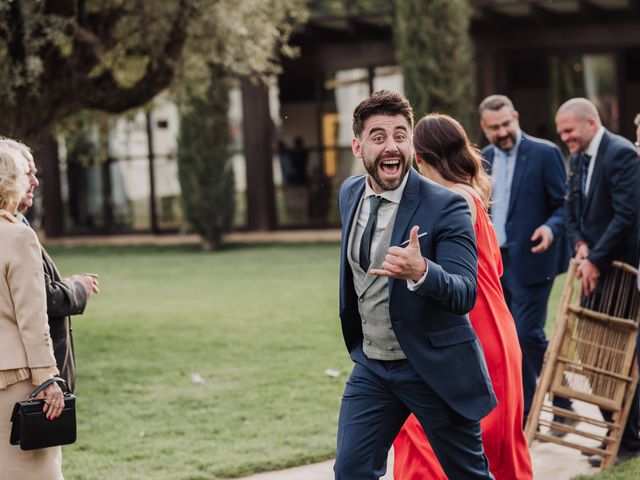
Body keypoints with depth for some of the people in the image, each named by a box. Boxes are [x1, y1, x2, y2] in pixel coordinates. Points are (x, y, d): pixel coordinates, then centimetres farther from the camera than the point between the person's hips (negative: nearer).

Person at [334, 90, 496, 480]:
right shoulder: (350, 194, 2)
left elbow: (465, 294, -26)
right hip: (371, 365, 5)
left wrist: (420, 271, -45)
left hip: (436, 368, -5)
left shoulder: (446, 206, -18)